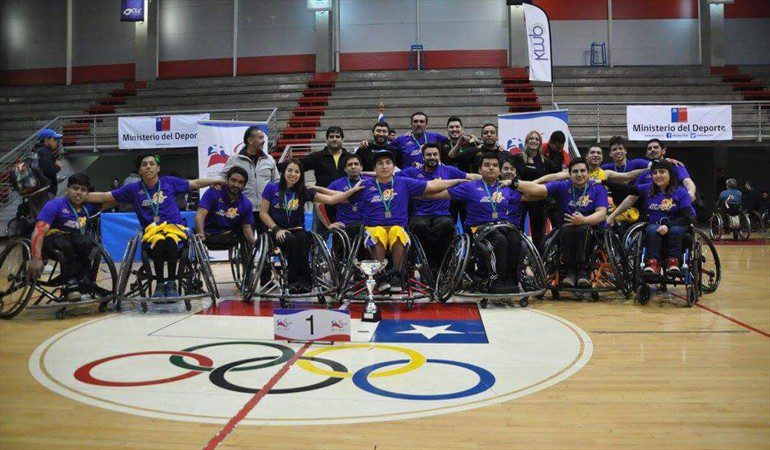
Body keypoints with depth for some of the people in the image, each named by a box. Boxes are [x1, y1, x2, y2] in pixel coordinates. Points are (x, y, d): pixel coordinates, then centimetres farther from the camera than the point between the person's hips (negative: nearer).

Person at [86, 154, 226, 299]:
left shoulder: (169, 182, 11)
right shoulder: (134, 189, 11)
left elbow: (196, 183, 17)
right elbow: (103, 197, 14)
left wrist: (220, 180, 15)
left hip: (174, 226, 0)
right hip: (151, 229, 0)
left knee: (171, 239, -37)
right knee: (158, 241, -36)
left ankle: (171, 283, -20)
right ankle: (159, 285, -17)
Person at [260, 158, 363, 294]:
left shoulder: (303, 191, 3)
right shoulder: (272, 188, -2)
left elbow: (330, 199, -2)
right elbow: (263, 213, 0)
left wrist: (353, 190, -11)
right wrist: (277, 230, -13)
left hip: (296, 229, 2)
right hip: (277, 230, -2)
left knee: (303, 240, -32)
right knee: (292, 241, -34)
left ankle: (303, 280, -24)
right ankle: (295, 281, -24)